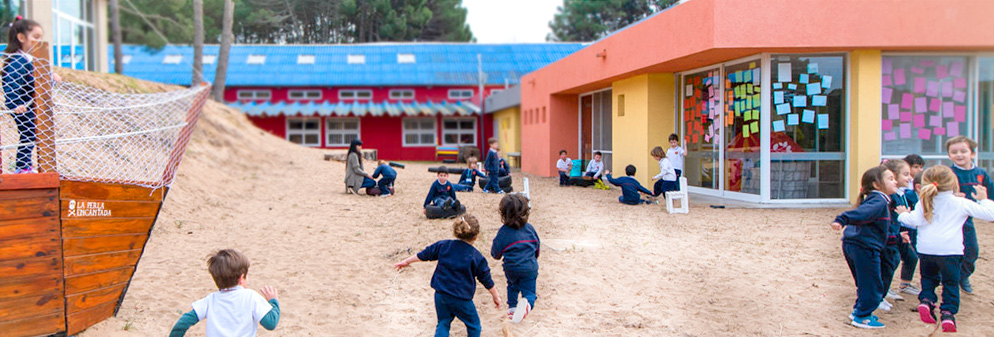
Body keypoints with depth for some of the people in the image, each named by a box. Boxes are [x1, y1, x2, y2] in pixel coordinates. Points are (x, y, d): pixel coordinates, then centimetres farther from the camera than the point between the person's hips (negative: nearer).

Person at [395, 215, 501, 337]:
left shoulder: (443, 246, -3)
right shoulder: (477, 257, -11)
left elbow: (424, 255, 10)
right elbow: (487, 281, -2)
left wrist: (406, 262, 25)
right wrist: (496, 296, 13)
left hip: (440, 295, 4)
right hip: (461, 299, -4)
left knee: (443, 323, 19)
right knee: (474, 326, 15)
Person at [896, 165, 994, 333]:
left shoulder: (924, 203, 2)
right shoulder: (962, 203, 0)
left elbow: (915, 221, -8)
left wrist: (903, 215, 11)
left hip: (926, 249, 2)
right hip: (950, 250, -2)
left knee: (928, 278, 21)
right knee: (950, 283, 9)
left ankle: (926, 300, -1)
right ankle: (948, 312, -2)